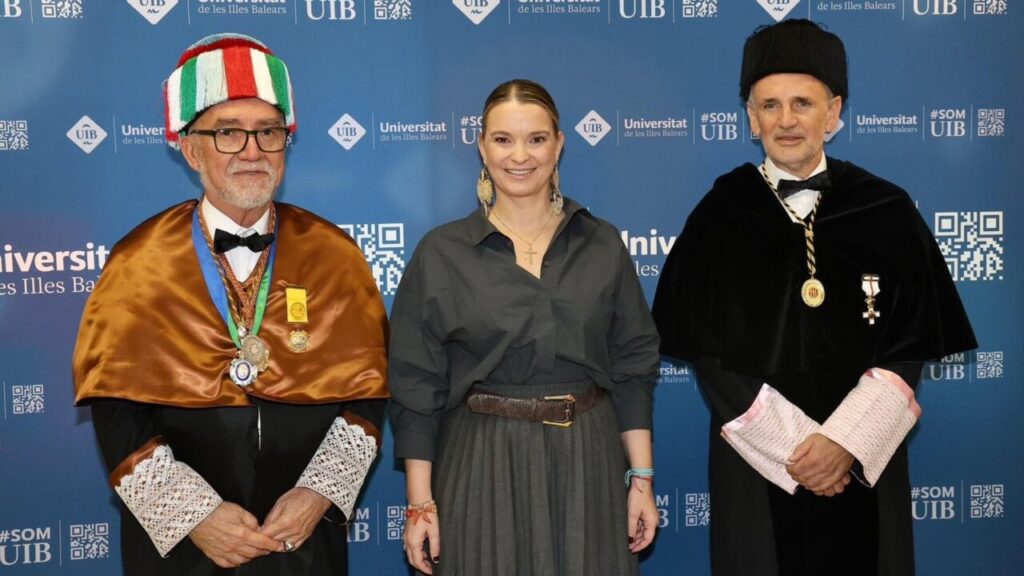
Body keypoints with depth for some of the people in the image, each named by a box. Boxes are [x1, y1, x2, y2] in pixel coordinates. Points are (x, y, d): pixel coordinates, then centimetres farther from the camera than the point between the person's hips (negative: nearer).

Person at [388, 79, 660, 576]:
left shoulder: (601, 245, 4)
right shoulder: (441, 253, -2)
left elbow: (632, 366, 5)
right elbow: (416, 385, -2)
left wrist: (642, 478, 1)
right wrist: (420, 501, -5)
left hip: (586, 463, 2)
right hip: (482, 468, -1)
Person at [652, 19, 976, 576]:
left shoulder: (887, 212, -1)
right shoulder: (721, 216, -3)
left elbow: (908, 350, -2)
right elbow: (707, 356, -5)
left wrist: (845, 442, -15)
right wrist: (791, 447, -12)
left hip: (862, 462, 1)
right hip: (755, 461, -1)